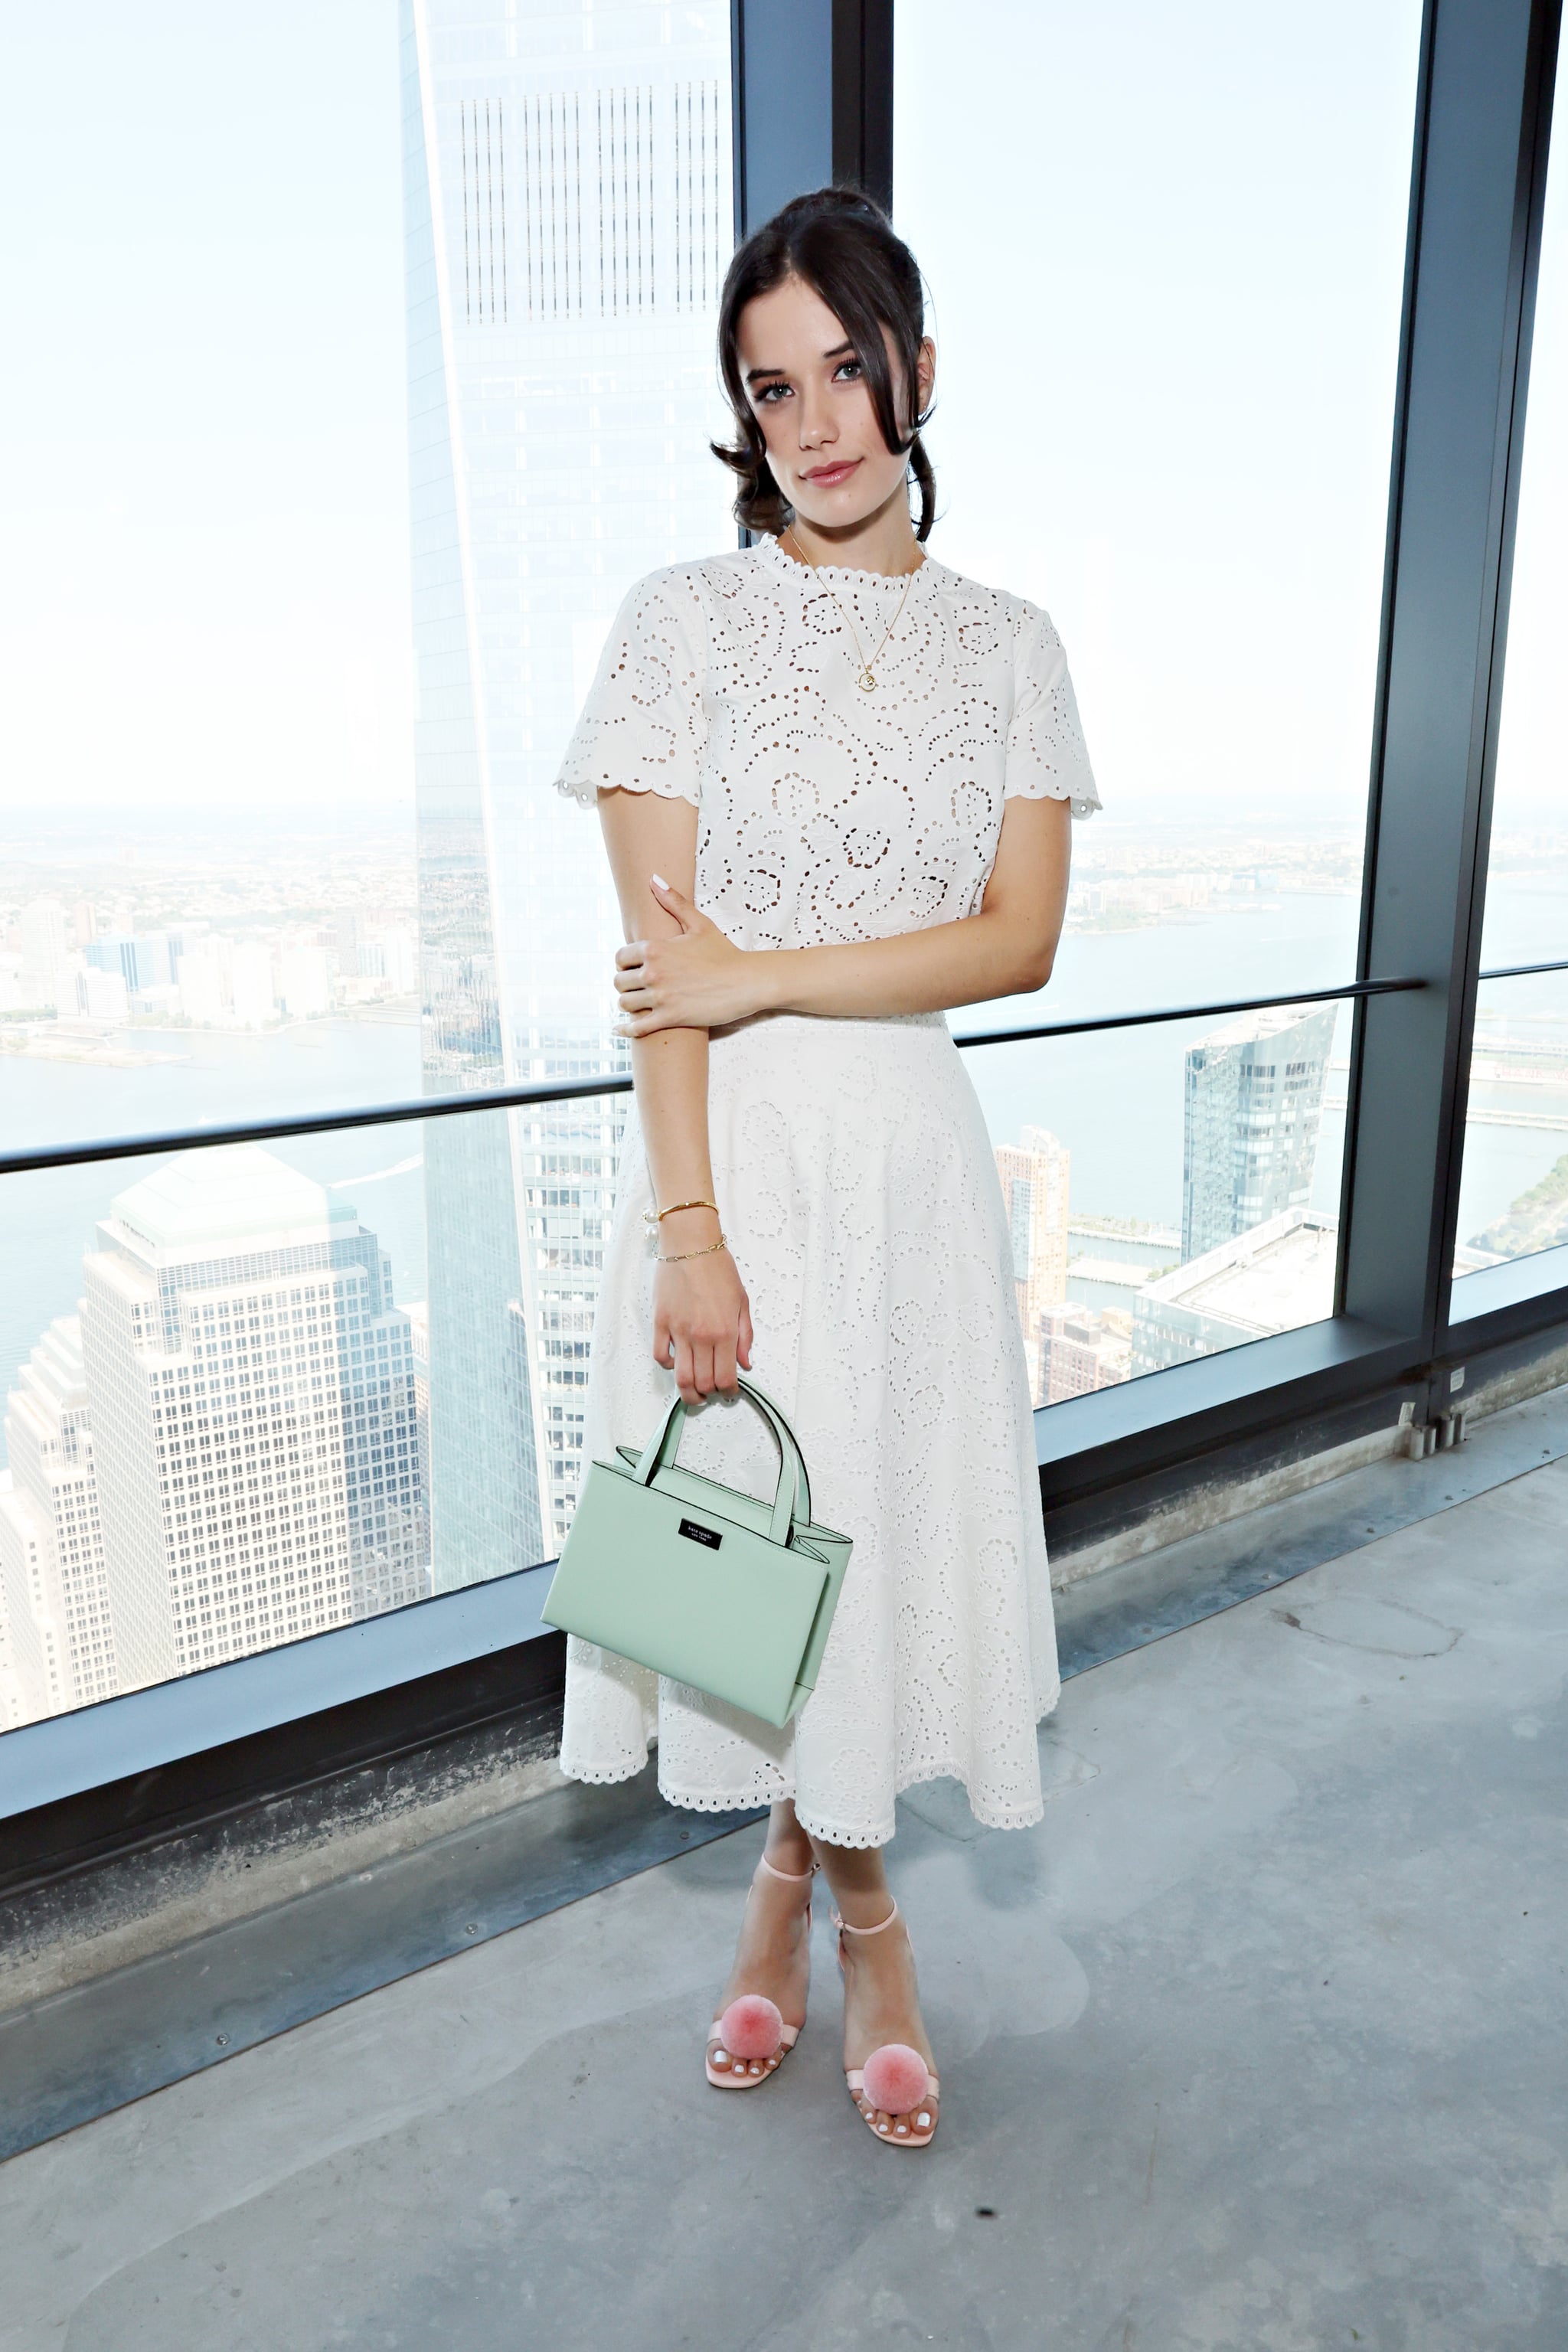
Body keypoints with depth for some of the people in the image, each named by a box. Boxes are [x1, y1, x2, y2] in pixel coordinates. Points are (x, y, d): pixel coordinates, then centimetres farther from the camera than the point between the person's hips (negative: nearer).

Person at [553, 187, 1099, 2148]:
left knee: (890, 1526, 10)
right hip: (734, 1149, -1)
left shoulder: (1006, 643, 6)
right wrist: (687, 1224, -15)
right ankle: (846, 1896, 37)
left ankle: (812, 1868, 37)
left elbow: (1020, 940, -4)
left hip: (909, 1152, 2)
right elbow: (657, 962, -8)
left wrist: (764, 976, -13)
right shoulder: (684, 620, -1)